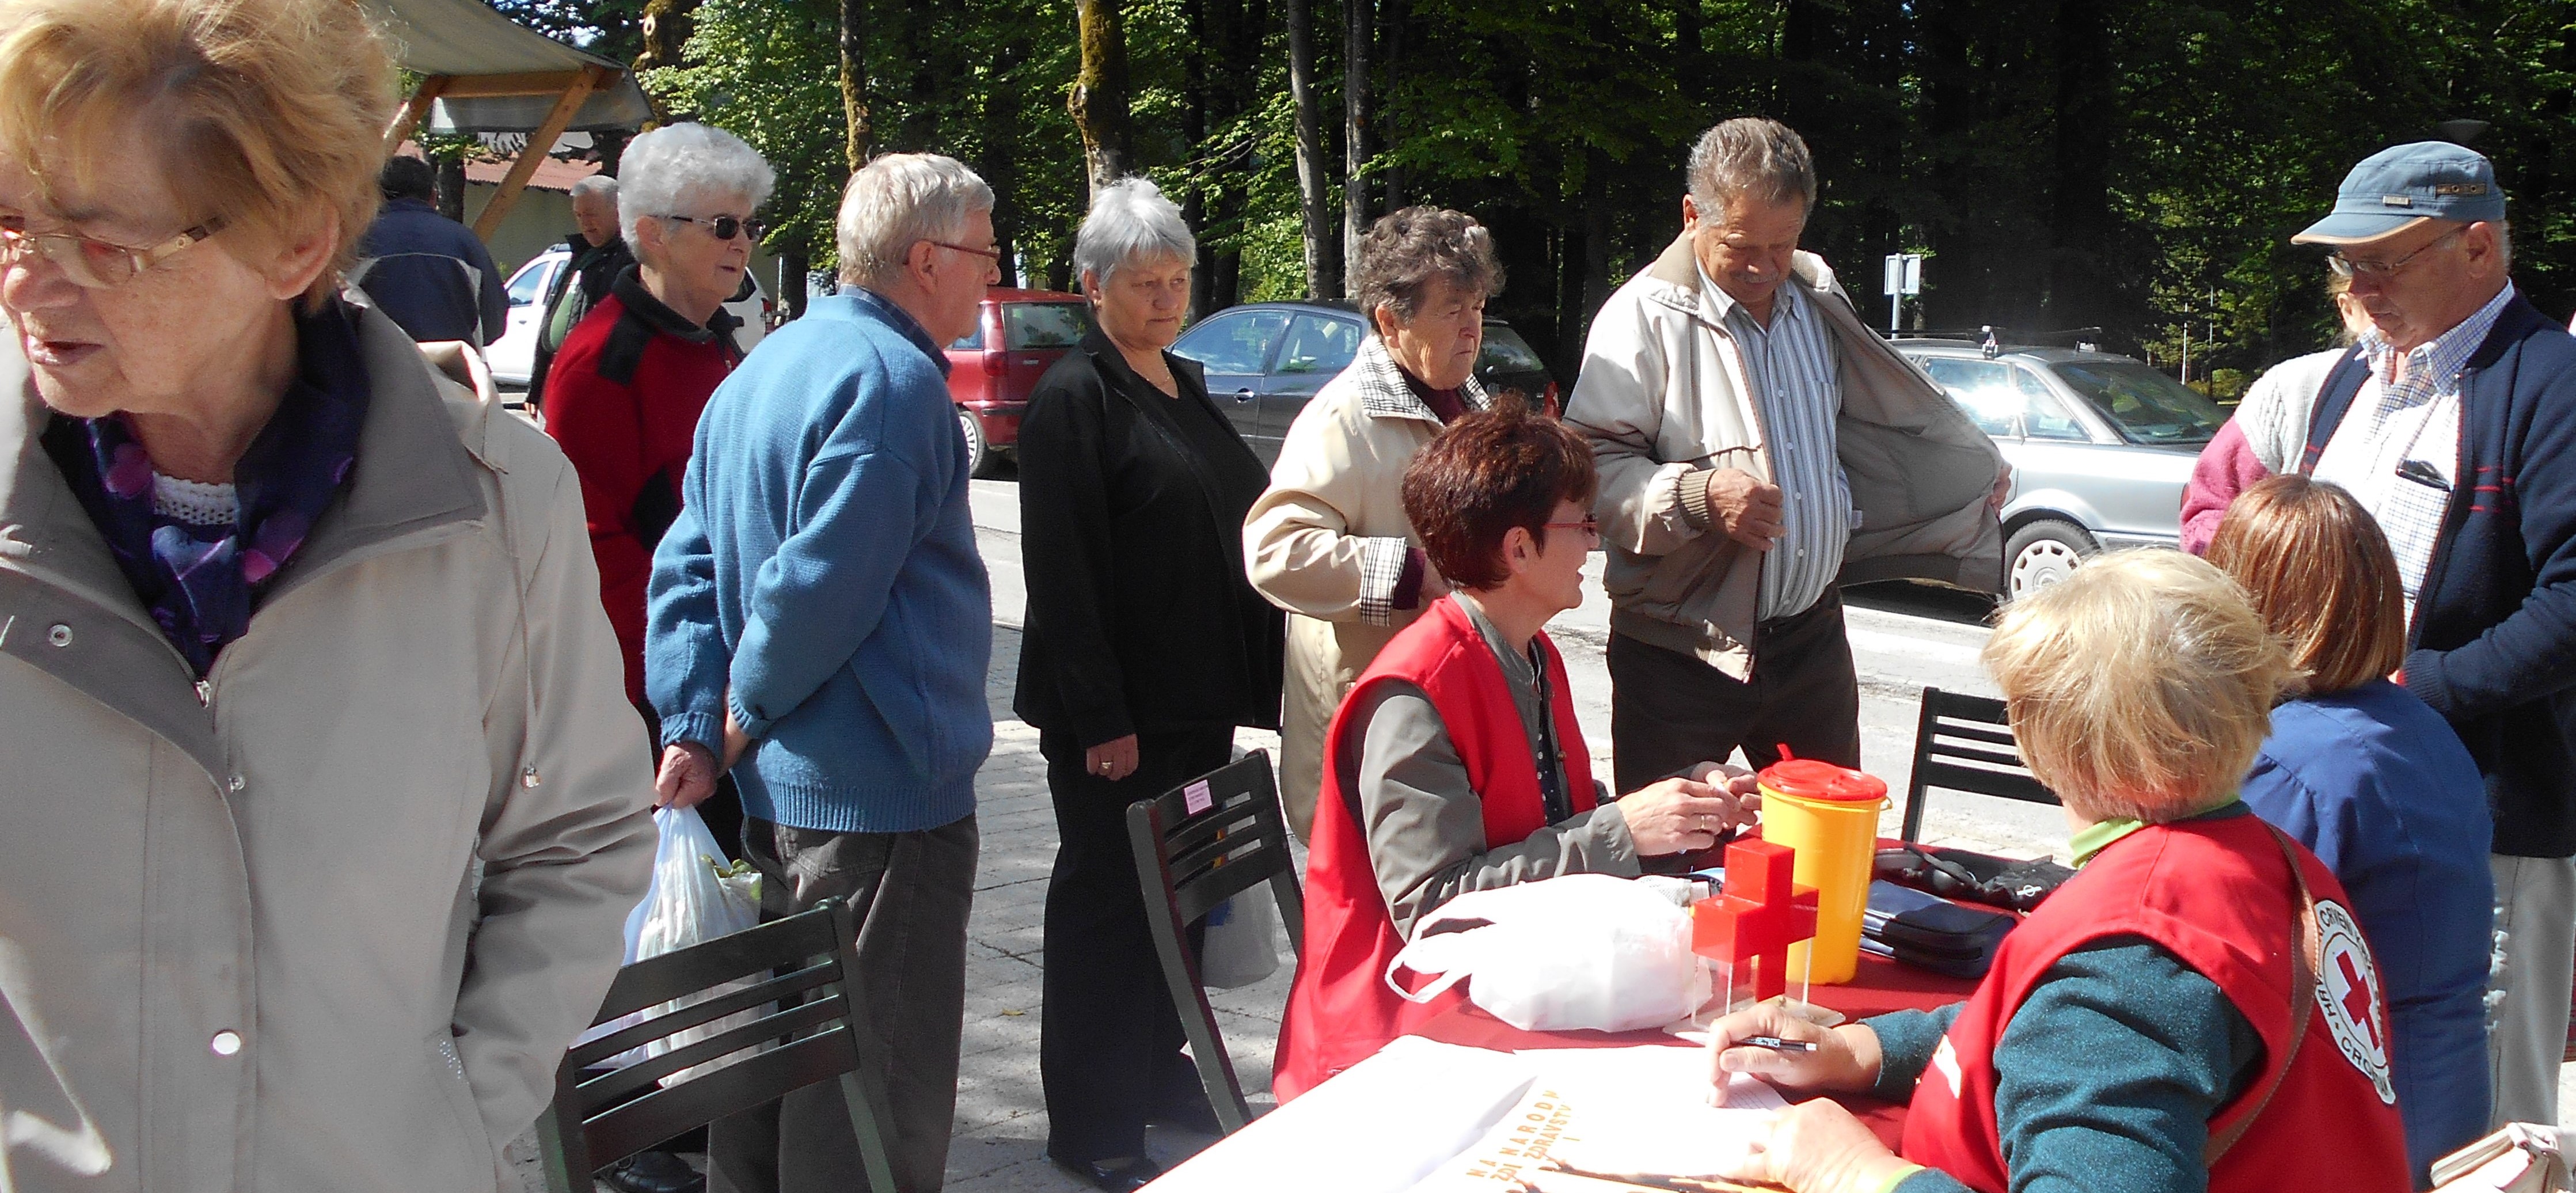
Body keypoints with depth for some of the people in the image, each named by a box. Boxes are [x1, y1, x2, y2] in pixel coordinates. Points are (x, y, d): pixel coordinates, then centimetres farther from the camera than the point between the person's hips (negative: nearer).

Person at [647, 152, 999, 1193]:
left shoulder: (765, 368, 14)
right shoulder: (893, 379, -17)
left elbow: (688, 566, 10)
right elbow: (821, 586, -24)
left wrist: (694, 723, 2)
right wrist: (745, 717, -9)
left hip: (781, 790, 10)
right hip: (882, 793, -10)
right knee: (877, 1095, 0)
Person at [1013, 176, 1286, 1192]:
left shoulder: (1184, 388, 14)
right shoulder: (1076, 396, -11)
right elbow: (1061, 570, -17)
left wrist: (1253, 679, 16)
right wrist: (1100, 718, -20)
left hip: (1199, 701, 8)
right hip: (1115, 709, -8)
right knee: (1106, 898, 1)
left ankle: (1156, 1071, 33)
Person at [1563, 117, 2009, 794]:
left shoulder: (1816, 299, 12)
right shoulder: (1645, 315, -10)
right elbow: (1592, 466, -16)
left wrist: (1977, 469, 38)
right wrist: (1697, 495, -30)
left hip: (1811, 636, 6)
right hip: (1682, 654, -6)